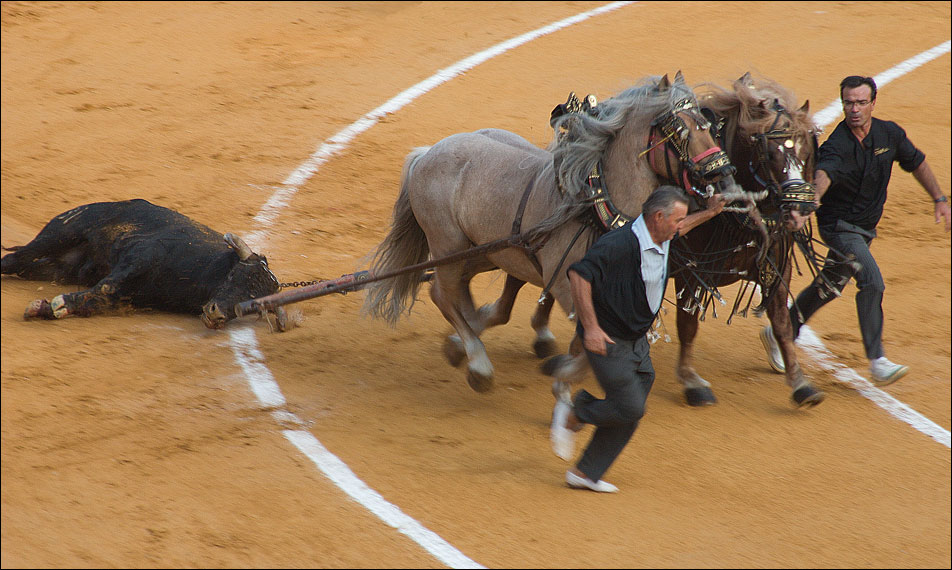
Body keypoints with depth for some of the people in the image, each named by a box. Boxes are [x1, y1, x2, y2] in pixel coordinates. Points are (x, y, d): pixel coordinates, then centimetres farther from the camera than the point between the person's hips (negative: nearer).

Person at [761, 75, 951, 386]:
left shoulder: (890, 134, -4)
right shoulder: (836, 145, -23)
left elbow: (917, 163, 13)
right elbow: (824, 174, -44)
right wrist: (811, 199, -64)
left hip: (865, 228, 7)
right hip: (839, 224, -7)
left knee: (829, 287, 17)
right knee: (871, 281, -22)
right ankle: (877, 362, -19)